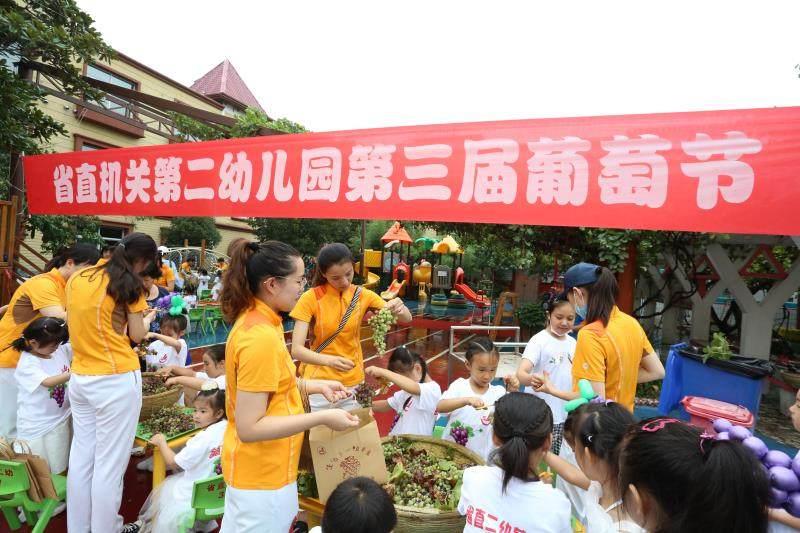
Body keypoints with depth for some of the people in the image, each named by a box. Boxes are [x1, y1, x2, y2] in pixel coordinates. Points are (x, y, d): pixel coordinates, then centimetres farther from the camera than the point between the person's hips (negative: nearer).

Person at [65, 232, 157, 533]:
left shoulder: (76, 279, 8)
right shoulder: (129, 284, -9)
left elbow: (86, 321, 17)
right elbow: (137, 336, -4)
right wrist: (146, 319, 14)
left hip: (79, 378, 7)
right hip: (116, 381, -7)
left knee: (81, 457, 17)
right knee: (109, 464, 4)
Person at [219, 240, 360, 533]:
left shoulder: (254, 320, 0)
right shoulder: (260, 337, -29)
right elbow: (249, 427, -27)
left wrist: (317, 386, 6)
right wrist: (322, 418, -25)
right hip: (262, 474, -9)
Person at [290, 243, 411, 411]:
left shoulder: (363, 295, -5)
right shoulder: (311, 298, -14)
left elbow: (407, 319, -5)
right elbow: (296, 349, -19)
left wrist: (399, 308, -29)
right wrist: (329, 360, -37)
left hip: (353, 381, 3)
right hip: (319, 382, -2)